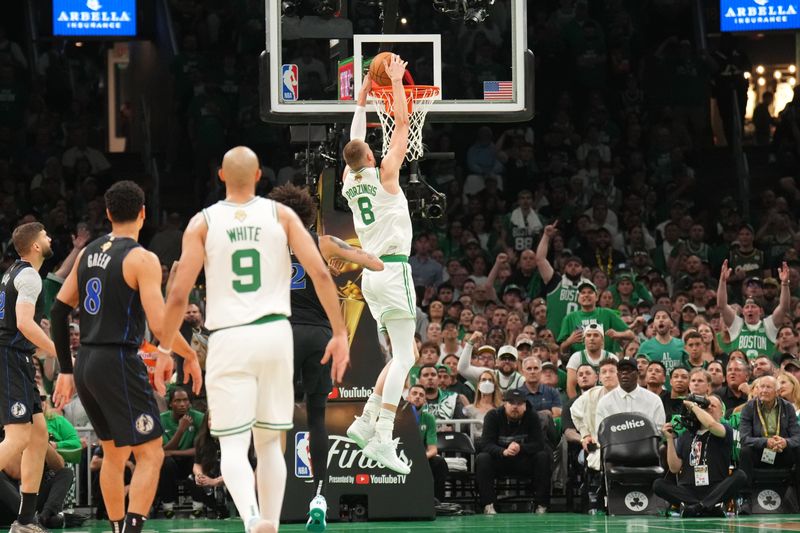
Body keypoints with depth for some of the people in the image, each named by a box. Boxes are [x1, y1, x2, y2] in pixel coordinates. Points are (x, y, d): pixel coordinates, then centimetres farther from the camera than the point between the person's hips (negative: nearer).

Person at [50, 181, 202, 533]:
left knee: (114, 454, 20)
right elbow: (160, 325, -17)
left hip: (85, 363, 7)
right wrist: (190, 356, 0)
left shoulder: (88, 253, 11)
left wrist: (66, 371, 18)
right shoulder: (142, 259, -10)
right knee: (150, 454, -4)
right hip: (119, 362, -7)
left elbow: (59, 311, 13)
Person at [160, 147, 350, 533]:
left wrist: (165, 350, 8)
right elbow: (320, 273, -3)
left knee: (233, 446, -3)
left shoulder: (203, 222, 1)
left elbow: (178, 295, -3)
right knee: (270, 443, 15)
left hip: (229, 339, -2)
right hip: (275, 334, 2)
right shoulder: (281, 215, 5)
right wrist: (339, 334, 3)